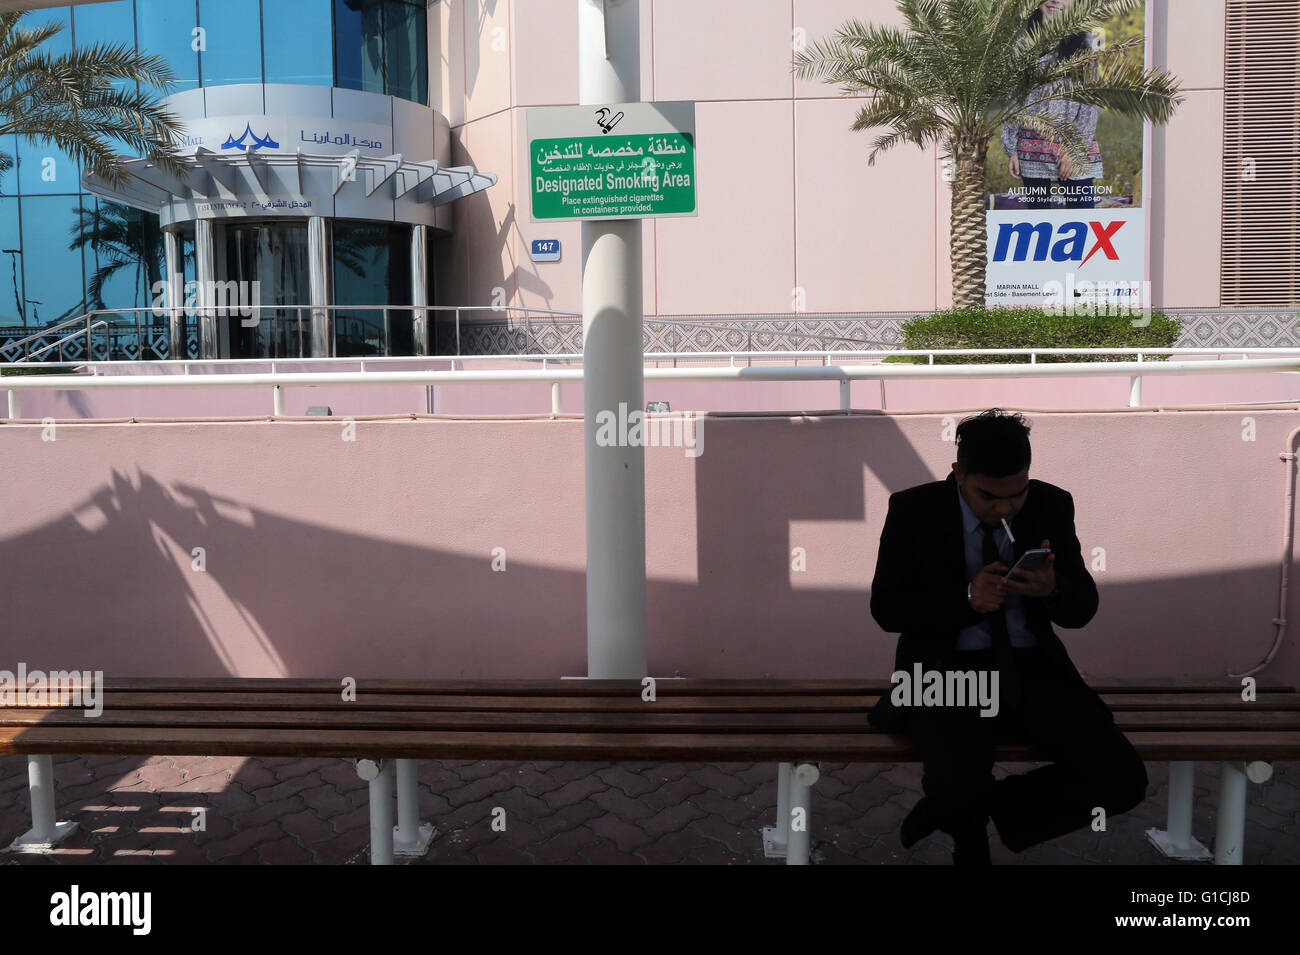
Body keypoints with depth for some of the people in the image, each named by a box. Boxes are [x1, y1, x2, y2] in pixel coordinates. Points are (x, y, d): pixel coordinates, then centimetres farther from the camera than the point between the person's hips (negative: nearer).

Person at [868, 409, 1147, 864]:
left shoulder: (1052, 505, 3)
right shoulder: (914, 510, -5)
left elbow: (1083, 609, 5)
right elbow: (886, 608, -5)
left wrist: (1052, 589, -21)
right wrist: (966, 599, -21)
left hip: (1033, 671, 4)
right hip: (949, 672, -3)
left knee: (1124, 781, -15)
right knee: (959, 793, -29)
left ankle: (963, 807, 5)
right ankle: (962, 813, 13)